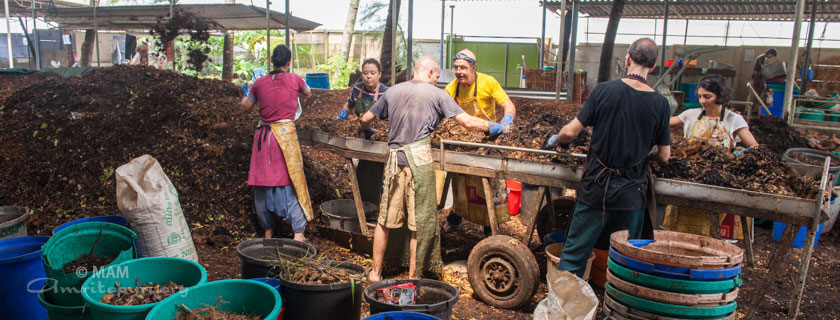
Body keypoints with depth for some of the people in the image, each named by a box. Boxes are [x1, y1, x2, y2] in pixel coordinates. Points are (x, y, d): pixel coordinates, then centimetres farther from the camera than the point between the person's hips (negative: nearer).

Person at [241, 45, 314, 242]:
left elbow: (245, 107, 12)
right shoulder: (294, 80, -2)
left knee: (264, 181, 11)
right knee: (291, 182, 1)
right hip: (285, 135, -2)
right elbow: (308, 93, 19)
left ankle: (267, 232, 20)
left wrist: (249, 92, 27)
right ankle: (298, 233, -1)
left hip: (264, 135, 3)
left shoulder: (260, 83, 2)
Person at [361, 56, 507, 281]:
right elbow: (469, 123, -4)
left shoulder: (392, 92, 13)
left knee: (385, 219, 13)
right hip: (419, 159, -4)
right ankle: (413, 277, 15)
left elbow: (366, 119, 20)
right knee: (420, 223, 6)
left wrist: (364, 129, 43)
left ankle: (376, 272, 23)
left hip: (394, 159, 4)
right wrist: (493, 127, 13)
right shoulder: (436, 94, 1)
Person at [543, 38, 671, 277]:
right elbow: (664, 155, 2)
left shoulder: (604, 91, -9)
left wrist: (557, 141, 12)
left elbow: (571, 132, -10)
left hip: (595, 188, -1)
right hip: (631, 194, 1)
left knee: (573, 255, 9)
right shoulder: (660, 104, -4)